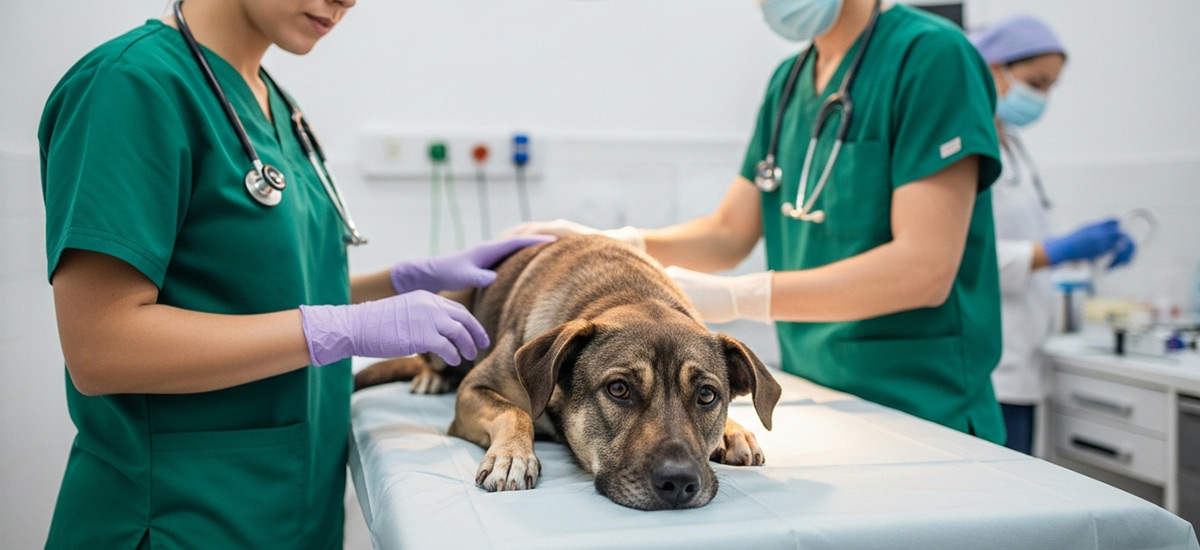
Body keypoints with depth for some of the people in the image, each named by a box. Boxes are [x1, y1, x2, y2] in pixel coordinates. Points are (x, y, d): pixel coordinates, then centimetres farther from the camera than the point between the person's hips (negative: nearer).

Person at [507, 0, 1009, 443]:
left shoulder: (930, 54, -14)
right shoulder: (787, 82, 9)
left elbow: (925, 268, -22)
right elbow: (729, 234, 11)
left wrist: (736, 298, -26)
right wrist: (613, 244, -6)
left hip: (920, 417, -6)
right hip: (813, 410, 6)